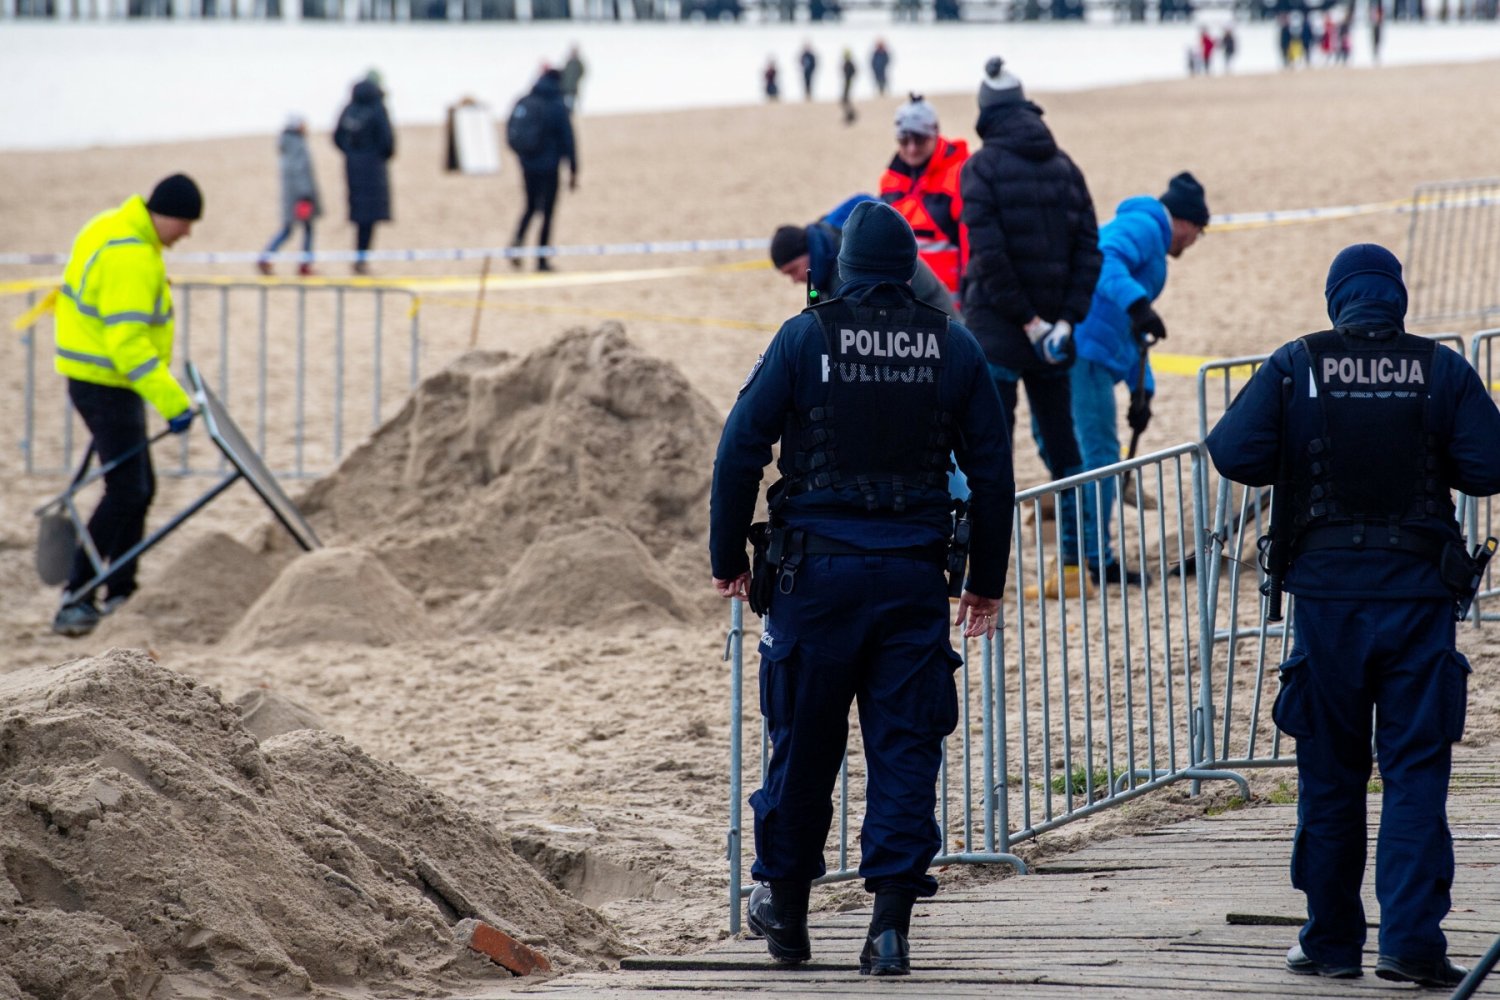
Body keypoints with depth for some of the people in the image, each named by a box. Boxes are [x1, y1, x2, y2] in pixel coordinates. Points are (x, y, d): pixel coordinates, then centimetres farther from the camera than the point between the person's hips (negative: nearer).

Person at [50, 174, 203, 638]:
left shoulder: (113, 229, 10)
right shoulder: (132, 258, -24)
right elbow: (128, 343, -30)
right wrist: (172, 403, -30)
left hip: (104, 382, 11)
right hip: (106, 386, -11)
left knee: (138, 488, 17)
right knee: (126, 491, -13)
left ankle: (120, 593, 24)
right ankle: (75, 600, -16)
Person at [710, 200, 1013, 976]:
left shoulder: (805, 338, -3)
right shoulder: (952, 347, 3)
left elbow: (740, 450, -5)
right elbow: (992, 470, 6)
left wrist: (728, 558, 5)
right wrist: (986, 581, 15)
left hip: (818, 570, -1)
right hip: (914, 577, 1)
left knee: (804, 743, 10)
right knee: (904, 749, 3)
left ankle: (785, 904, 23)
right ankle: (891, 924, -5)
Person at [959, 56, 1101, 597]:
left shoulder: (981, 167, -8)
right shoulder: (1063, 166, 7)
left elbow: (988, 253, -16)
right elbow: (1089, 246, 2)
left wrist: (1027, 320, -12)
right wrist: (1065, 319, -3)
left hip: (996, 328, -5)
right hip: (1053, 327, 5)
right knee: (1061, 445, 12)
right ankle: (1074, 567, 13)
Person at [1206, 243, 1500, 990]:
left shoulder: (1296, 366, -1)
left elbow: (1234, 453, -8)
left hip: (1327, 590, 1)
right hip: (1418, 588, -1)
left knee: (1329, 772, 10)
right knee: (1415, 770, 1)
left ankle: (1332, 942, 15)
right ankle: (1412, 939, -9)